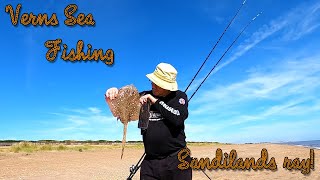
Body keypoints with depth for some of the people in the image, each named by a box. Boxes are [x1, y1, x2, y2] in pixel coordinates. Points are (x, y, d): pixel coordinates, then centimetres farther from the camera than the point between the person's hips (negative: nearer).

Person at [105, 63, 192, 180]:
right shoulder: (144, 96, 6)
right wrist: (113, 93, -13)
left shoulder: (179, 96, 0)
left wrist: (154, 101, -13)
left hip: (176, 159, -2)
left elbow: (178, 118, -17)